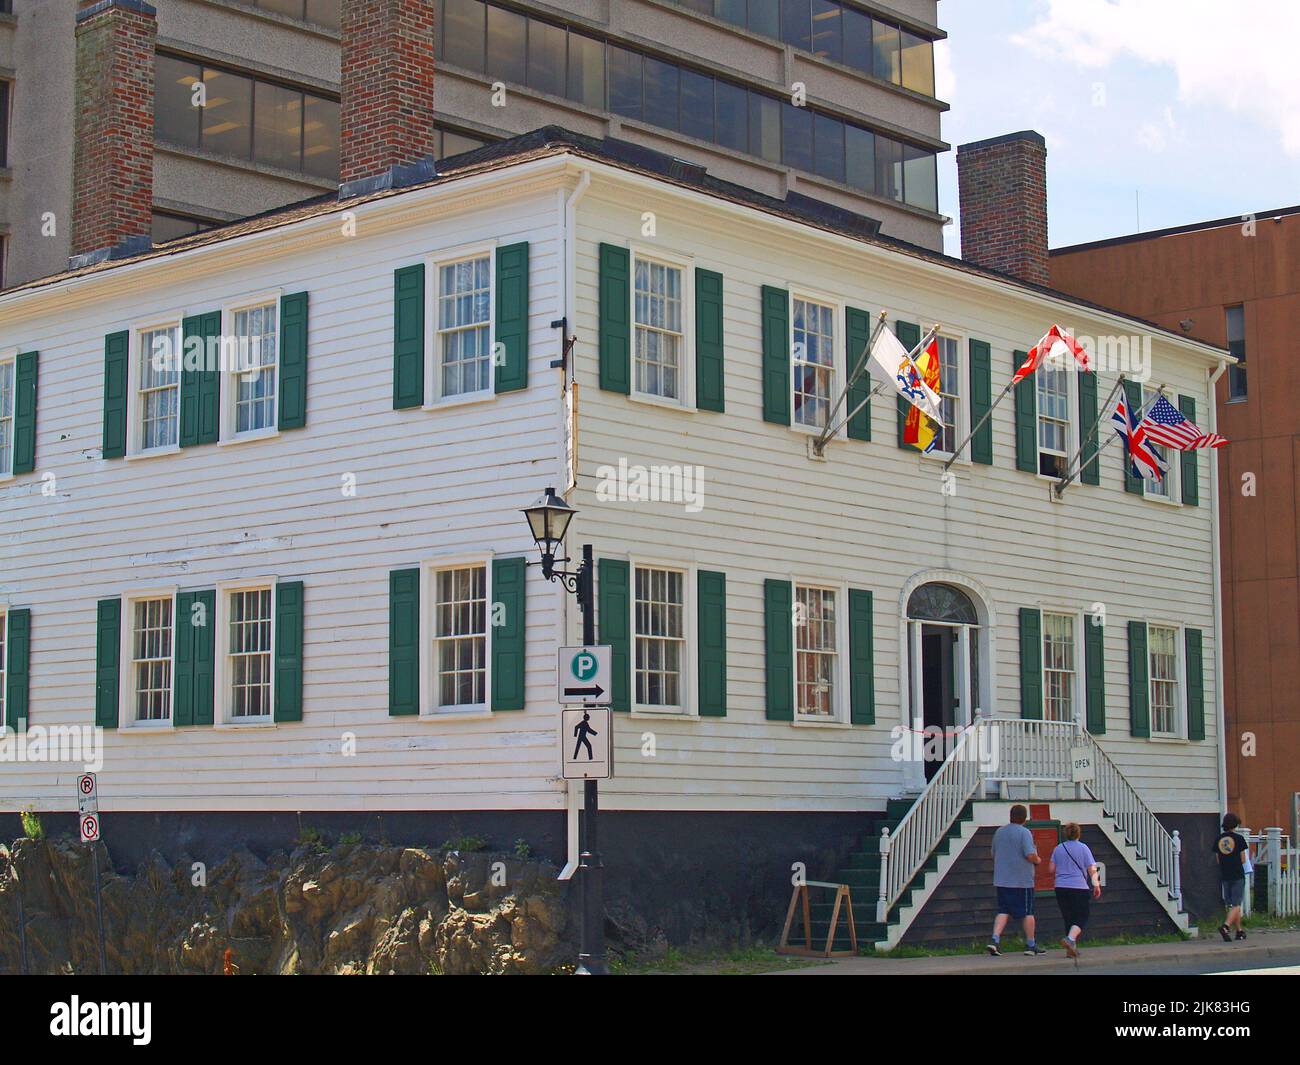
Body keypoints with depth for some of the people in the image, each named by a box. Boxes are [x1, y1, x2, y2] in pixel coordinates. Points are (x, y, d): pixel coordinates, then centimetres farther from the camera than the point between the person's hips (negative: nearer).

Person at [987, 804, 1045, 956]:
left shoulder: (999, 832, 10)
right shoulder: (1024, 833, -11)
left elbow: (994, 854, 18)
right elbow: (1030, 855, -19)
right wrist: (1037, 860, 1)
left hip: (1001, 880, 5)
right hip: (1022, 880, -5)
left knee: (1003, 911, 7)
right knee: (1027, 912, 6)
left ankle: (994, 940, -11)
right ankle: (1031, 945, 13)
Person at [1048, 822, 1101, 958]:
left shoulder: (1058, 848, 7)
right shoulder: (1083, 848, -2)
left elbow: (1051, 869, 6)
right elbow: (1092, 869, -5)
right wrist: (1096, 884, 6)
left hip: (1061, 888, 4)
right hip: (1079, 887, -4)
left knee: (1068, 918, 13)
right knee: (1082, 918, 0)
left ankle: (1072, 948, 12)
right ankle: (1070, 938, -25)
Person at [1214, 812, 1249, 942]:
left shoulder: (1218, 840, 5)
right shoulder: (1239, 838, -7)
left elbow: (1218, 860, 8)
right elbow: (1243, 860, -5)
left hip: (1224, 876, 4)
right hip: (1238, 875, -4)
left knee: (1230, 905, 13)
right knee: (1236, 905, -4)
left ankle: (1239, 931, 19)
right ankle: (1226, 926, -25)